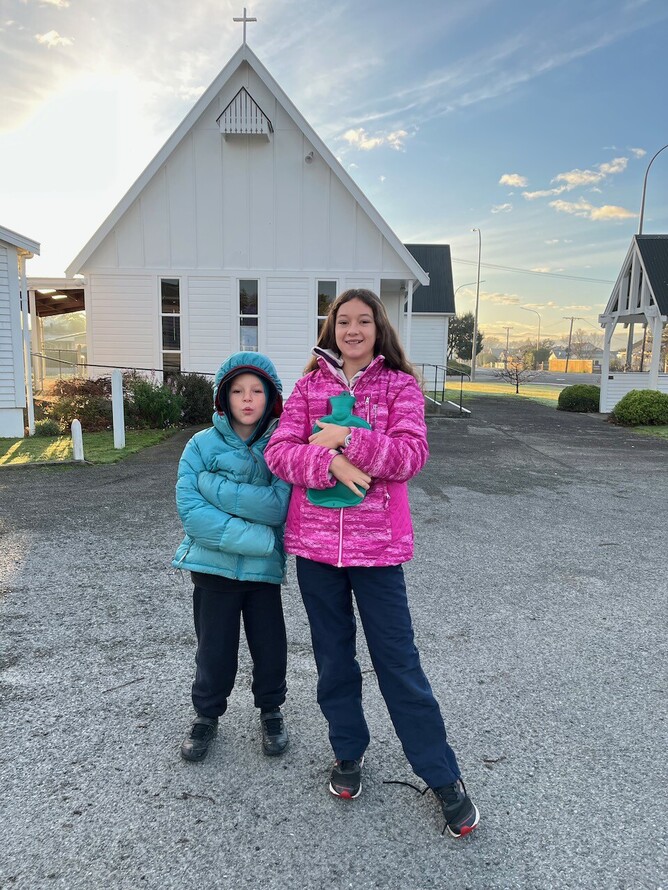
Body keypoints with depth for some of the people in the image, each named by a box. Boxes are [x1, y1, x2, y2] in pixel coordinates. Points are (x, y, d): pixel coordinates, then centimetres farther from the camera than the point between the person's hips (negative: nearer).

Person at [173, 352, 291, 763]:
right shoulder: (203, 445, -5)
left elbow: (280, 506, -17)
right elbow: (190, 510, -15)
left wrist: (217, 486, -20)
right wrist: (252, 536, -20)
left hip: (265, 568, 0)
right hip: (213, 565, 0)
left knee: (270, 647, 12)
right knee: (215, 650, 13)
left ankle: (271, 710, 40)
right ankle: (207, 715, 39)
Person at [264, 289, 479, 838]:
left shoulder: (400, 386, 0)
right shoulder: (309, 386, 6)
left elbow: (411, 454, -13)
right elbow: (279, 452, -4)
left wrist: (344, 438, -19)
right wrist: (329, 463, -20)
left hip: (376, 543, -2)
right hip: (314, 541, 3)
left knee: (398, 660, 5)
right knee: (333, 655, 16)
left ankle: (444, 776, 24)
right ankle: (349, 751, 39)